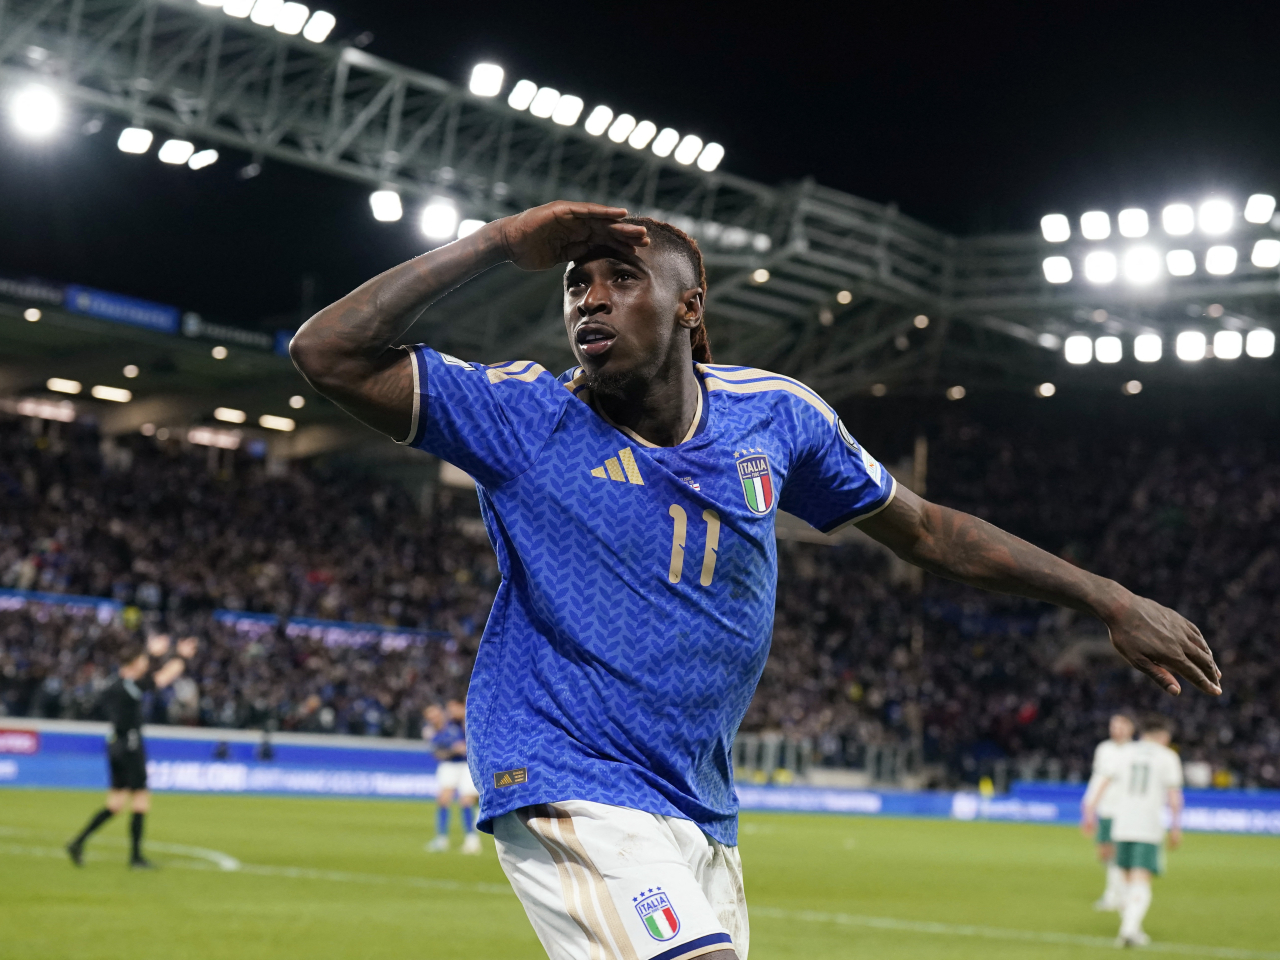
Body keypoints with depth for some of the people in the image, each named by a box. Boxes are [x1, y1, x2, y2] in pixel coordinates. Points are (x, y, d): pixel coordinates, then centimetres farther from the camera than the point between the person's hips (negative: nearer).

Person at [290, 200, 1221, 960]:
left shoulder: (772, 413, 2)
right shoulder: (526, 416, -8)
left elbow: (920, 525, 13)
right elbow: (330, 352, -16)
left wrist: (1108, 599, 13)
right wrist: (501, 242, -17)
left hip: (705, 814, 5)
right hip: (568, 789, -5)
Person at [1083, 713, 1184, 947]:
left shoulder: (1123, 752, 10)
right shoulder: (1168, 757, 3)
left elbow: (1105, 782, 5)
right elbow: (1174, 795, -3)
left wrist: (1091, 812, 6)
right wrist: (1175, 827, -1)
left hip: (1121, 824, 3)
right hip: (1150, 827, -3)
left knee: (1129, 878, 17)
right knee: (1141, 882, -7)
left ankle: (1129, 926, 18)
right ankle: (1130, 928, -22)